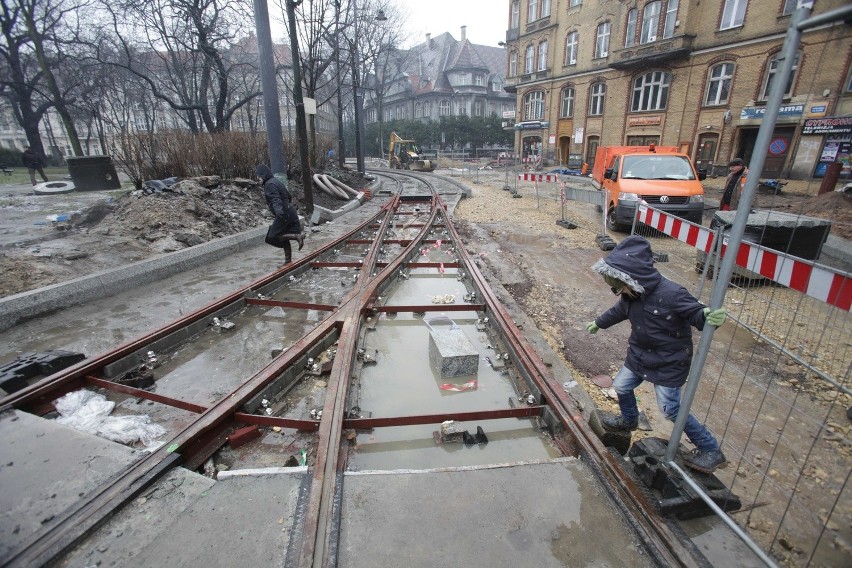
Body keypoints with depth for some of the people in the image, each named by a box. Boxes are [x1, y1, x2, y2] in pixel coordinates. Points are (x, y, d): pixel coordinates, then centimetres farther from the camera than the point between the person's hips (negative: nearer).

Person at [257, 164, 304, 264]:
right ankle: (288, 261, 16)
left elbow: (276, 200, -28)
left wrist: (279, 212, -43)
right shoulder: (277, 182, 18)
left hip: (284, 214, -10)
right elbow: (288, 196, 28)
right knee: (284, 237, 13)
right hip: (290, 212, 10)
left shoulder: (270, 184, -12)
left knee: (273, 236, -9)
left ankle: (297, 236, -15)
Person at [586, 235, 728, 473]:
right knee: (621, 386, 19)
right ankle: (629, 420, 51)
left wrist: (710, 317, -49)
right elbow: (620, 310, 10)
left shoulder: (672, 294, -33)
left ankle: (711, 450, 23)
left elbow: (697, 313, -23)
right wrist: (599, 323, 27)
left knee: (670, 409, -1)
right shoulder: (632, 294, -11)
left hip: (669, 362, -7)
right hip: (639, 355, 7)